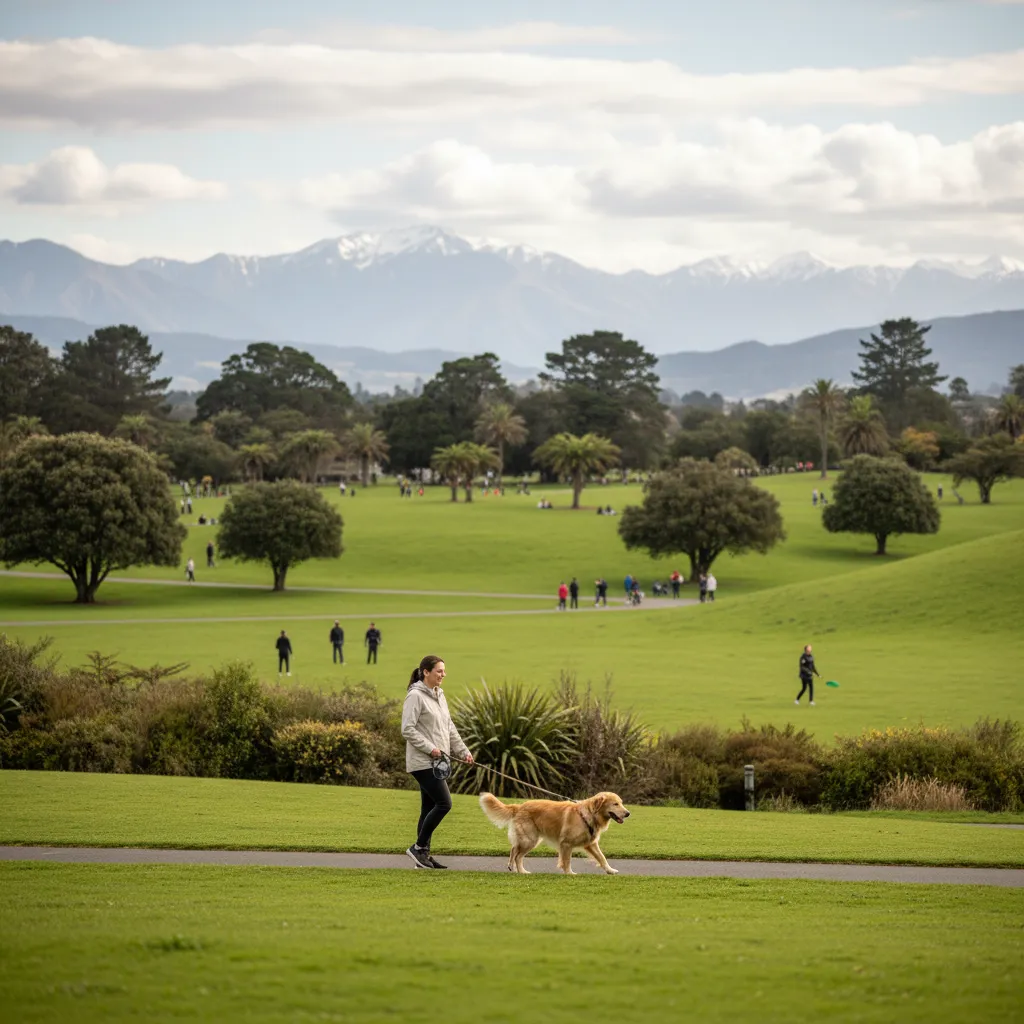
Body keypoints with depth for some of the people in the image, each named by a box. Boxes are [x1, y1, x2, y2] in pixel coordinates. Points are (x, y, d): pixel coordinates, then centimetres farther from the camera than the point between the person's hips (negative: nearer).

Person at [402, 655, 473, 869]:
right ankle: (419, 847, -6)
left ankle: (423, 854, 12)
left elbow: (449, 728, 20)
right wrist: (430, 748, -20)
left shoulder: (439, 695, 15)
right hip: (422, 762, -9)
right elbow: (407, 729, -17)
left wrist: (463, 751, 13)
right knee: (444, 803, -14)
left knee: (429, 807, 9)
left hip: (436, 762, 9)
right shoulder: (416, 696, -12)